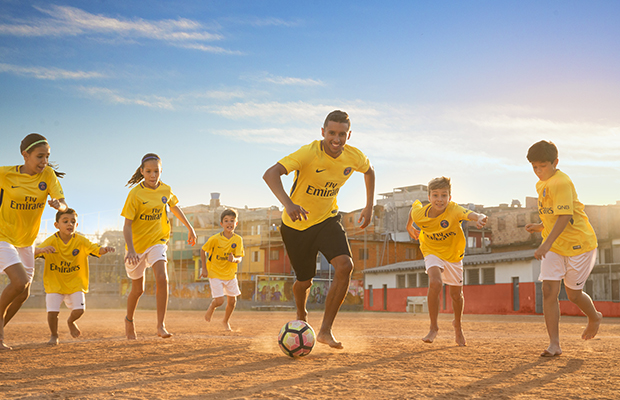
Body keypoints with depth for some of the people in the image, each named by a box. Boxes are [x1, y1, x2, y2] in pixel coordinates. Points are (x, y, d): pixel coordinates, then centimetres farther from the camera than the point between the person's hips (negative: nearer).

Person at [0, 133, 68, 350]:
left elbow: (64, 205, -19)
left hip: (26, 241, 5)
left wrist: (59, 205, -41)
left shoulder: (48, 175, -10)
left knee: (23, 294, 11)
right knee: (20, 281, -24)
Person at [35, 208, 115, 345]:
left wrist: (105, 249, -42)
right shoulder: (52, 241, -14)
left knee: (79, 310, -12)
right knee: (52, 311, -14)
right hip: (54, 283, -1)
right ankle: (54, 335, 17)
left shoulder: (80, 241, -8)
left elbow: (96, 250, -18)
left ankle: (70, 321, 26)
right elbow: (33, 252, -25)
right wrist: (42, 249, -49)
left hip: (75, 283, 1)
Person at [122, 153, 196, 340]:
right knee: (138, 289, 10)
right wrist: (131, 250, -32)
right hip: (137, 243, -2)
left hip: (157, 241, 2)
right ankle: (129, 320, 39)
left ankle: (160, 325, -16)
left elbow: (174, 207, 19)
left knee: (162, 279, -22)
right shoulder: (136, 194, -17)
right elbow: (127, 225, -18)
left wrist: (189, 228, 24)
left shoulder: (166, 190, -3)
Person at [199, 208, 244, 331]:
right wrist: (204, 269, -5)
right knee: (219, 300, -12)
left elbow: (239, 258, -11)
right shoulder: (215, 239, -16)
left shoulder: (238, 239, -9)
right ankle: (211, 307, 24)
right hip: (215, 273, -3)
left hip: (230, 274, 3)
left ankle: (226, 321, 32)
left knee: (232, 300, 6)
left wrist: (234, 259, -35)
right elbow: (203, 250, -3)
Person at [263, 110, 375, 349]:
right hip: (297, 224, -3)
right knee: (305, 281, 10)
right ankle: (301, 316, 47)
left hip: (327, 219, 3)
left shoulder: (354, 157, -12)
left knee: (345, 266, -23)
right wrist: (288, 204, -58)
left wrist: (369, 206, 7)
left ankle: (325, 330, -12)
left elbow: (369, 171, 14)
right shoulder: (309, 153, -29)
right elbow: (271, 174, -42)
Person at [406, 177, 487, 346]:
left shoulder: (454, 210, -30)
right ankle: (433, 327, -13)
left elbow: (470, 214, -51)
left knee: (456, 294, 13)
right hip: (433, 253, 0)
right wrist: (409, 227, 17)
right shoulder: (419, 213, -21)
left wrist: (480, 218, -73)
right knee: (435, 283, -28)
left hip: (453, 255, 1)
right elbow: (414, 205, 4)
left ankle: (458, 325, 43)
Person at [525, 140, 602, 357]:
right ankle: (554, 344, -5)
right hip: (554, 246, 7)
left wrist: (547, 243, -36)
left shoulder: (561, 182, -19)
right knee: (549, 290, -8)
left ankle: (594, 317, 40)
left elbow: (564, 217, -28)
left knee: (573, 294, 6)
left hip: (579, 243, -7)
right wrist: (540, 227, 3)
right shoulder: (541, 185, 10)